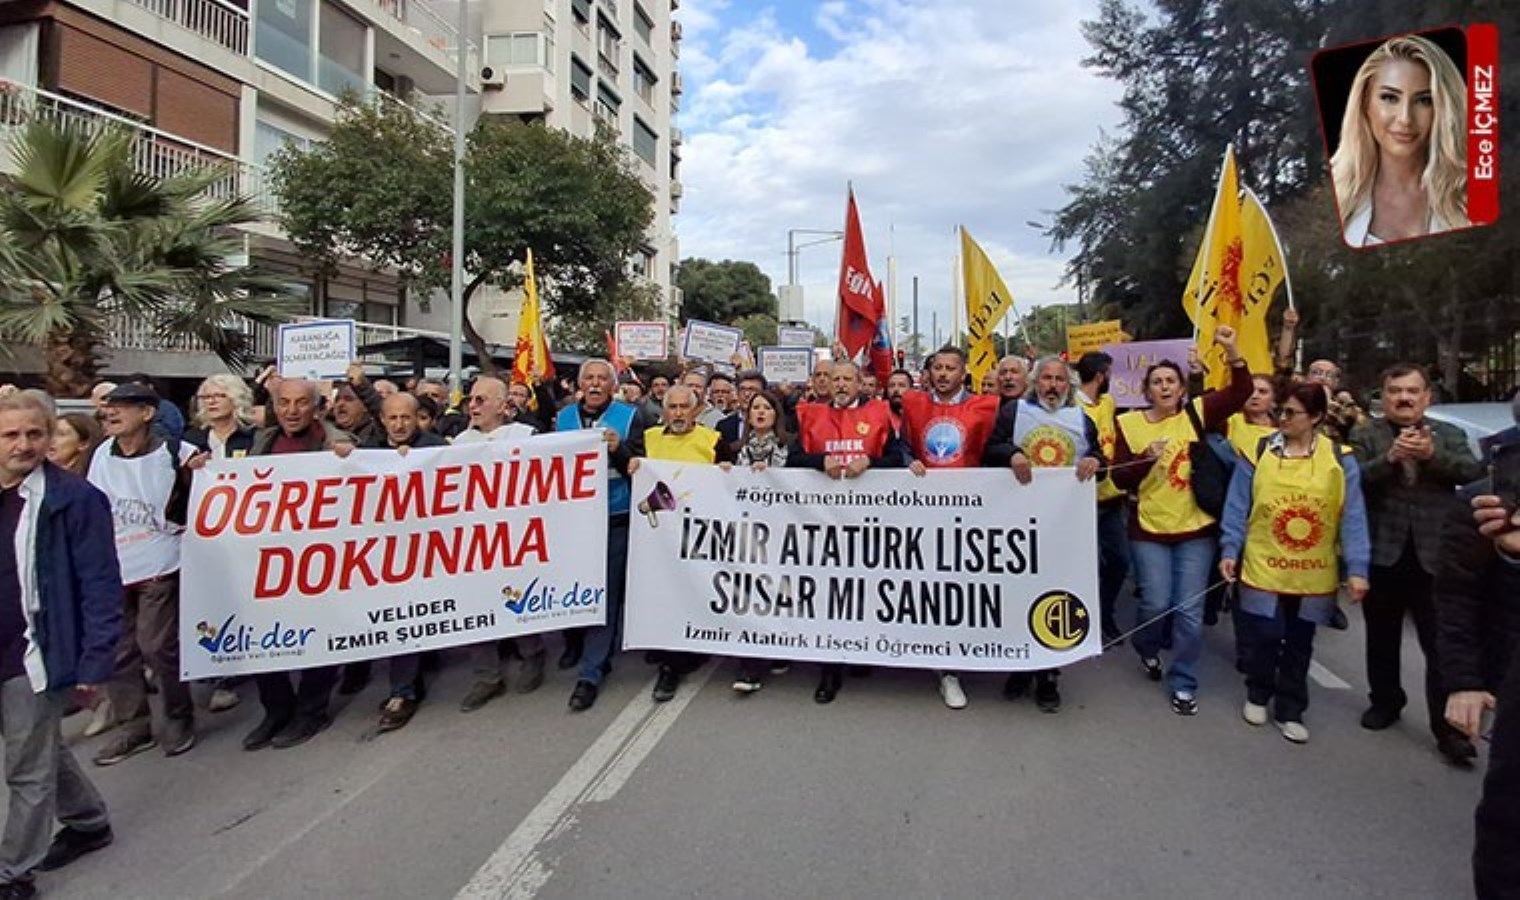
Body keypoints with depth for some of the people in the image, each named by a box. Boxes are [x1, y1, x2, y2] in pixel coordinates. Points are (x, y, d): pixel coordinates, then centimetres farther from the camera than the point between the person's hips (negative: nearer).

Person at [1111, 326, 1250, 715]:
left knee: (1190, 610, 2)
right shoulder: (1129, 423, -3)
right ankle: (1147, 648, 34)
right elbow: (1121, 479, -5)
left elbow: (1241, 392, -12)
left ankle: (1183, 683, 18)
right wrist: (1147, 457, -22)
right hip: (1150, 529, -1)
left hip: (1196, 529, 1)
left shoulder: (1197, 413, -1)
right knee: (1157, 604, 0)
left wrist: (1232, 353, -25)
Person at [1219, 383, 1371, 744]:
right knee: (1262, 638, 4)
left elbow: (1353, 518, -3)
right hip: (1263, 569, -1)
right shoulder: (1258, 452, -4)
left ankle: (1290, 711, 27)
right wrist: (1229, 551, -6)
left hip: (1313, 575, 1)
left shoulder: (1339, 459, -2)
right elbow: (1237, 507, -1)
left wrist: (1357, 568, -8)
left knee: (1299, 645, 12)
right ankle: (1258, 696, 30)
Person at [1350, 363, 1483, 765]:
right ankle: (1385, 701, 32)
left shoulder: (1449, 435, 8)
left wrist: (1432, 454, -22)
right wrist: (1390, 457, -25)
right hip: (1382, 552, 0)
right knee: (1382, 638, 15)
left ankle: (1448, 728, 6)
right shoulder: (1365, 435, 3)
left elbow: (1475, 472, -8)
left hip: (1433, 555, 0)